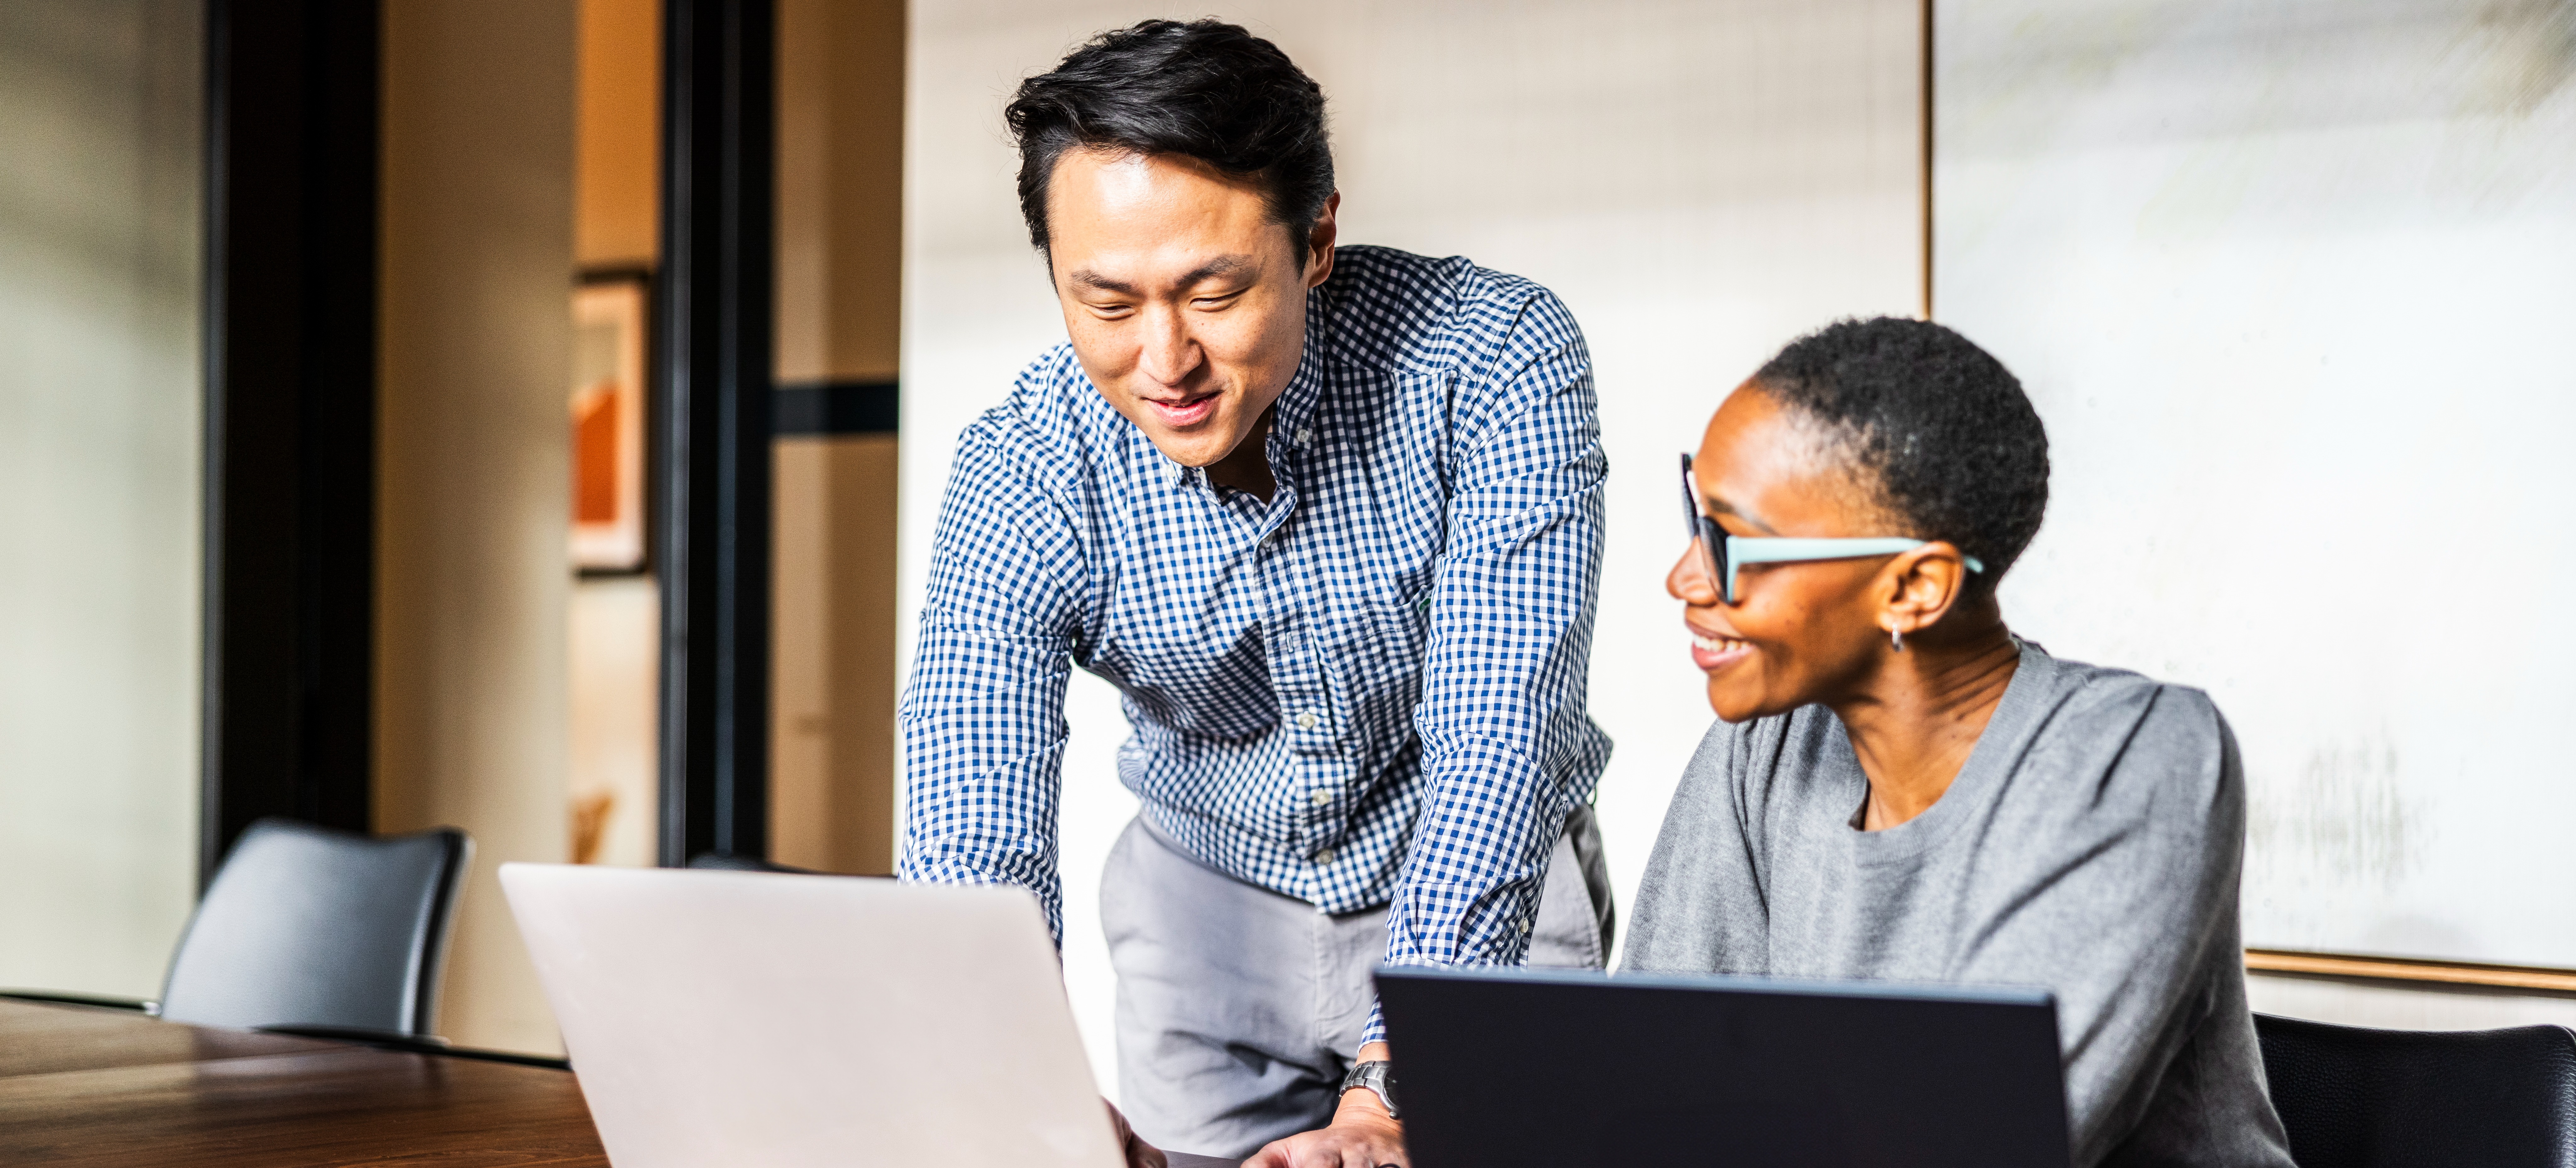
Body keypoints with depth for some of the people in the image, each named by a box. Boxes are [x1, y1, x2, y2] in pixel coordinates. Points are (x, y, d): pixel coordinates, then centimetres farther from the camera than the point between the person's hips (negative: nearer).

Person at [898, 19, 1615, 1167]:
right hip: (1208, 897, 2)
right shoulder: (1021, 475, -23)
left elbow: (1500, 742, -34)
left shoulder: (1496, 358, -28)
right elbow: (971, 846, -30)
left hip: (1486, 900, -1)